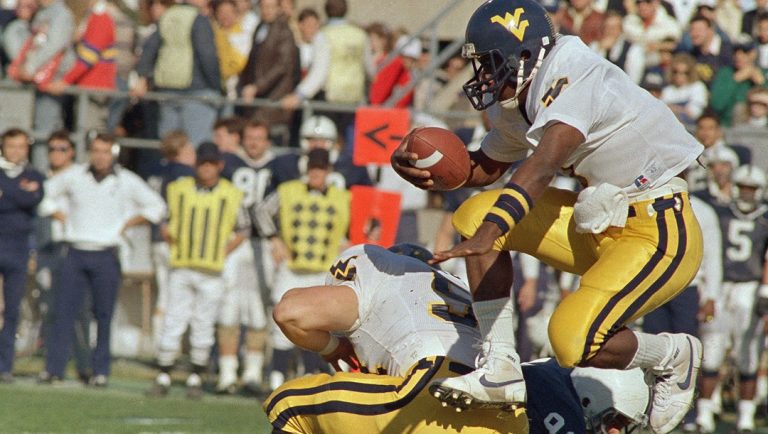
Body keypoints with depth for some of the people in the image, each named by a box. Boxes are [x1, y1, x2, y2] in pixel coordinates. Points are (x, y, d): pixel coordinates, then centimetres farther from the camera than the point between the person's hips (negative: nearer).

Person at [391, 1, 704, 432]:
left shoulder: (573, 80, -22)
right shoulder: (519, 102, 6)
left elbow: (541, 167, -36)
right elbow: (487, 168, 21)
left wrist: (488, 233, -48)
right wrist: (429, 170, -1)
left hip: (661, 231, -10)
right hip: (602, 223, 10)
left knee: (575, 343, -25)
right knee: (475, 214, 0)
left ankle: (674, 356, 6)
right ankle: (501, 368, -3)